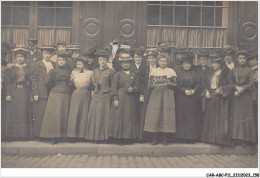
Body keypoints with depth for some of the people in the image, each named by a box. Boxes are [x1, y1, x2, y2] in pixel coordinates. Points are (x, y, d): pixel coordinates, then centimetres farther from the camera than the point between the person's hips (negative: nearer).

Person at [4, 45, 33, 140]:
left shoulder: (28, 68, 7)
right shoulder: (12, 69, 7)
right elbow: (8, 82, 4)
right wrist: (8, 94, -6)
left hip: (25, 93, 0)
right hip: (14, 93, 0)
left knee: (25, 112, 1)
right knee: (14, 112, 0)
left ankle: (25, 134, 8)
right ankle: (13, 134, 8)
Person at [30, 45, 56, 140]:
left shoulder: (54, 65, 12)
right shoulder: (37, 65, 3)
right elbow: (33, 79, -1)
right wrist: (35, 93, -8)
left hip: (51, 94, 3)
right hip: (41, 94, -3)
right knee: (39, 115, 0)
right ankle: (37, 135, 11)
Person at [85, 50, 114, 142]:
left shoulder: (110, 71, 1)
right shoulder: (95, 71, 11)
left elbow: (112, 85, 4)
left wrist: (110, 93, -2)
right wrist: (97, 83, 0)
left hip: (106, 96, -3)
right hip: (96, 96, 3)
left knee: (105, 115, -1)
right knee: (96, 115, 3)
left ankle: (105, 137, 7)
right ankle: (96, 137, 11)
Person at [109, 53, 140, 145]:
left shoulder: (134, 74, 13)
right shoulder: (118, 74, 2)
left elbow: (137, 86, 13)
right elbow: (114, 87, -3)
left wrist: (133, 89, -9)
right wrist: (115, 99, -10)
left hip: (131, 99, 3)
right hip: (120, 99, -3)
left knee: (130, 117, 5)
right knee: (119, 117, -2)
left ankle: (128, 137, 15)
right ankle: (120, 138, 6)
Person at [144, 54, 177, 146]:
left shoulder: (171, 71, 9)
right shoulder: (153, 71, 12)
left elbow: (174, 85, 4)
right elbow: (150, 85, 7)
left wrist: (168, 83, -15)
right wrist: (155, 85, -13)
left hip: (167, 96, 0)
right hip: (155, 95, 1)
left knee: (166, 115, -4)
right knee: (154, 115, -4)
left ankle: (164, 138, 6)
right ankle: (155, 138, 5)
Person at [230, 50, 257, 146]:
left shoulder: (249, 70, 4)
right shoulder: (234, 70, 10)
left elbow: (251, 83, -3)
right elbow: (231, 82, 6)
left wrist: (242, 88, -15)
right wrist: (237, 88, -12)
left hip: (246, 95, -2)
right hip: (236, 95, 2)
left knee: (245, 115, -2)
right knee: (236, 115, 0)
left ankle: (245, 138, 2)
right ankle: (236, 138, 5)